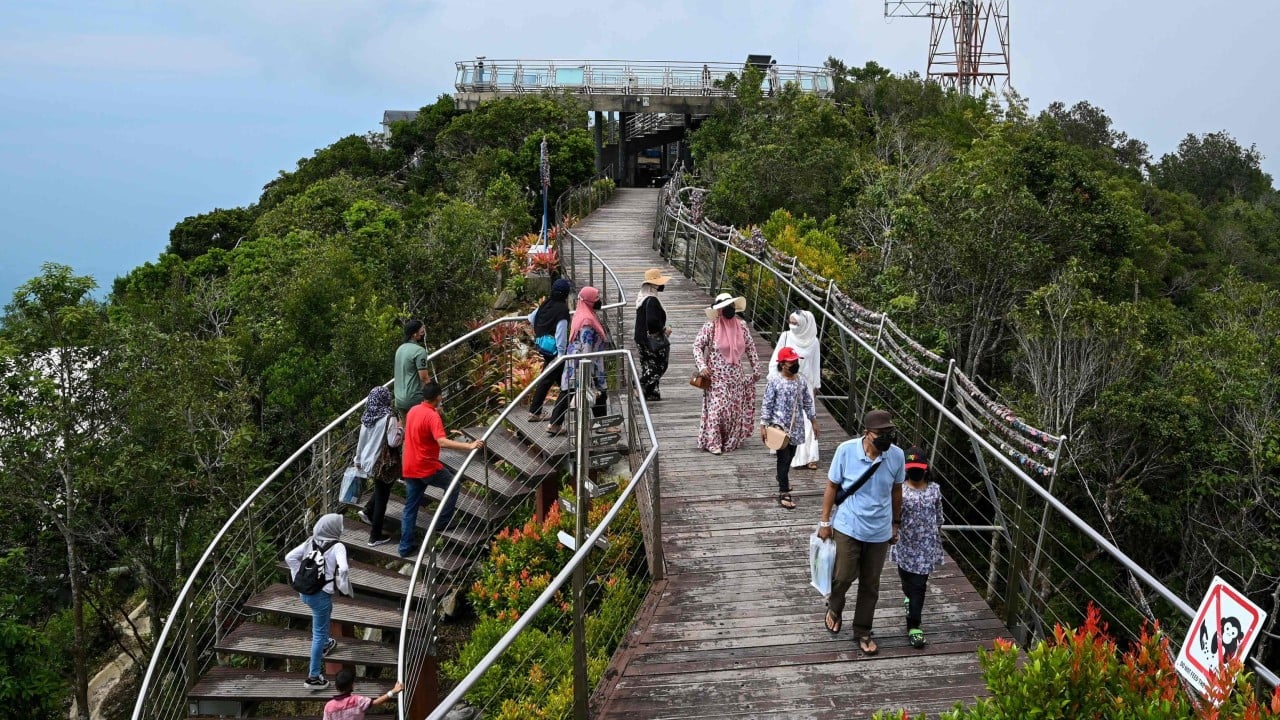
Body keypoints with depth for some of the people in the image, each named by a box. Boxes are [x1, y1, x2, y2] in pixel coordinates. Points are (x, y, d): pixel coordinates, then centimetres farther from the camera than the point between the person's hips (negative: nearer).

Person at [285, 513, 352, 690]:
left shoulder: (310, 541, 2)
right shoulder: (337, 547, -16)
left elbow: (290, 558, 2)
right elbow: (343, 569, -30)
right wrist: (344, 588, -14)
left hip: (304, 592, 7)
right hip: (321, 594, -7)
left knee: (326, 611, 37)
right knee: (319, 633, 3)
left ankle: (325, 644, 56)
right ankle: (313, 677, 7)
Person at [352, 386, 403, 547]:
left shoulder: (367, 417, 1)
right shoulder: (388, 418, -19)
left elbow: (361, 441, 9)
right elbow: (393, 442, -21)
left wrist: (358, 460, 20)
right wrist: (400, 429, -4)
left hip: (369, 461, 7)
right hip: (383, 463, -7)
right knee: (382, 497, 4)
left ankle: (367, 511, 25)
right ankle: (375, 537, 10)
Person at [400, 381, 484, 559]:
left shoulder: (413, 410, 6)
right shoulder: (433, 416, -19)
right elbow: (442, 442, -32)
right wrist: (470, 446, -36)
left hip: (409, 469, 7)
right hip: (427, 468, -7)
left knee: (410, 508, 12)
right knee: (453, 484, 17)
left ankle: (405, 547, 12)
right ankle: (443, 522, 18)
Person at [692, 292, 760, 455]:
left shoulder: (742, 326, 1)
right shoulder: (710, 327, -11)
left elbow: (750, 348, 10)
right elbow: (697, 345, -7)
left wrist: (755, 368, 9)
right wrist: (702, 366, -18)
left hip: (736, 376, 5)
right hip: (716, 376, -4)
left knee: (736, 409, 9)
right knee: (717, 408, -7)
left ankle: (731, 441, 26)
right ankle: (712, 443, 4)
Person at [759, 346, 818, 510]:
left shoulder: (801, 378, 0)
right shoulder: (774, 380, -15)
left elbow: (807, 401, 10)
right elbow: (767, 404, -11)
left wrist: (812, 421, 12)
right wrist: (763, 425, -12)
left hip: (796, 425, 5)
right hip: (780, 425, -5)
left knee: (790, 455, 20)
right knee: (784, 458, -7)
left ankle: (782, 477, 46)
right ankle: (784, 494, -3)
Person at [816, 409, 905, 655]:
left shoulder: (897, 455, -12)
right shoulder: (846, 450, -18)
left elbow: (896, 491, 4)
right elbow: (832, 486, -6)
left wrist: (896, 523, 12)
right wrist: (825, 521, -3)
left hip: (880, 531, 2)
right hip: (848, 527, -2)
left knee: (870, 584, 12)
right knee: (844, 576, 1)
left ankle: (862, 631, 32)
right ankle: (834, 608, 35)